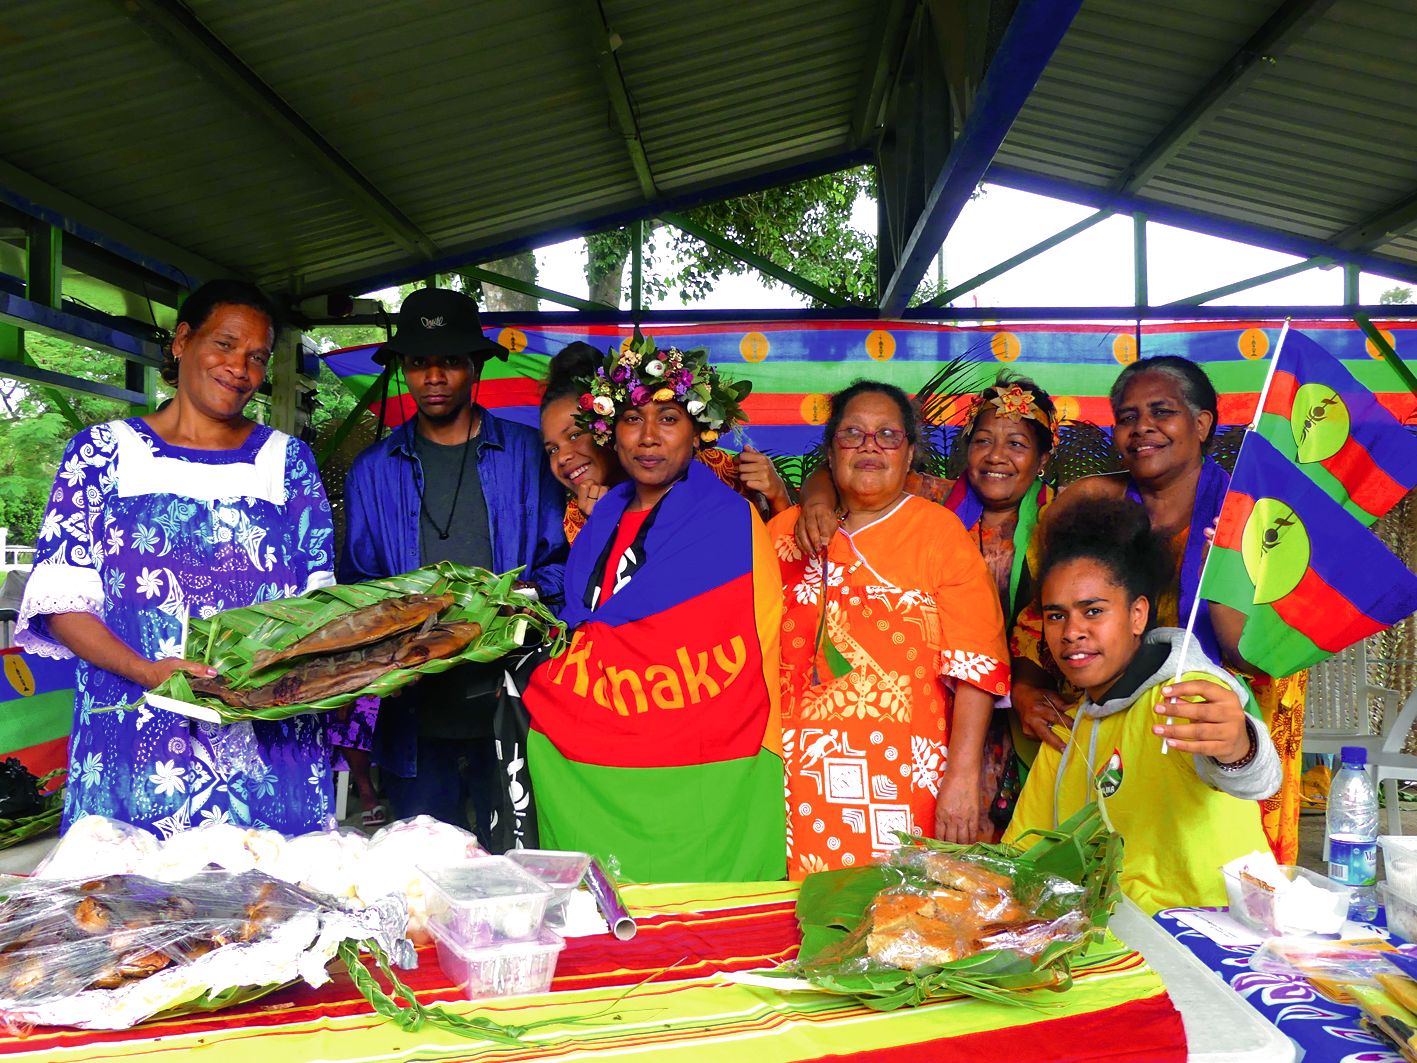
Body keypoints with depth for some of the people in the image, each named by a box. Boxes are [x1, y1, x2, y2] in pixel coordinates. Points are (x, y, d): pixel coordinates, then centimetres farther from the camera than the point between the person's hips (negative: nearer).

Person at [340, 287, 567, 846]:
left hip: (509, 702, -2)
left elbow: (563, 562, 6)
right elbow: (357, 584, 13)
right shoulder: (373, 470, 12)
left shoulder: (528, 454, 5)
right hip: (415, 715, 2)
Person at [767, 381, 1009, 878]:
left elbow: (977, 665, -6)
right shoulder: (788, 531, 11)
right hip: (802, 782, 3)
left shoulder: (940, 531, 1)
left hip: (903, 784, -2)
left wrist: (962, 775, -11)